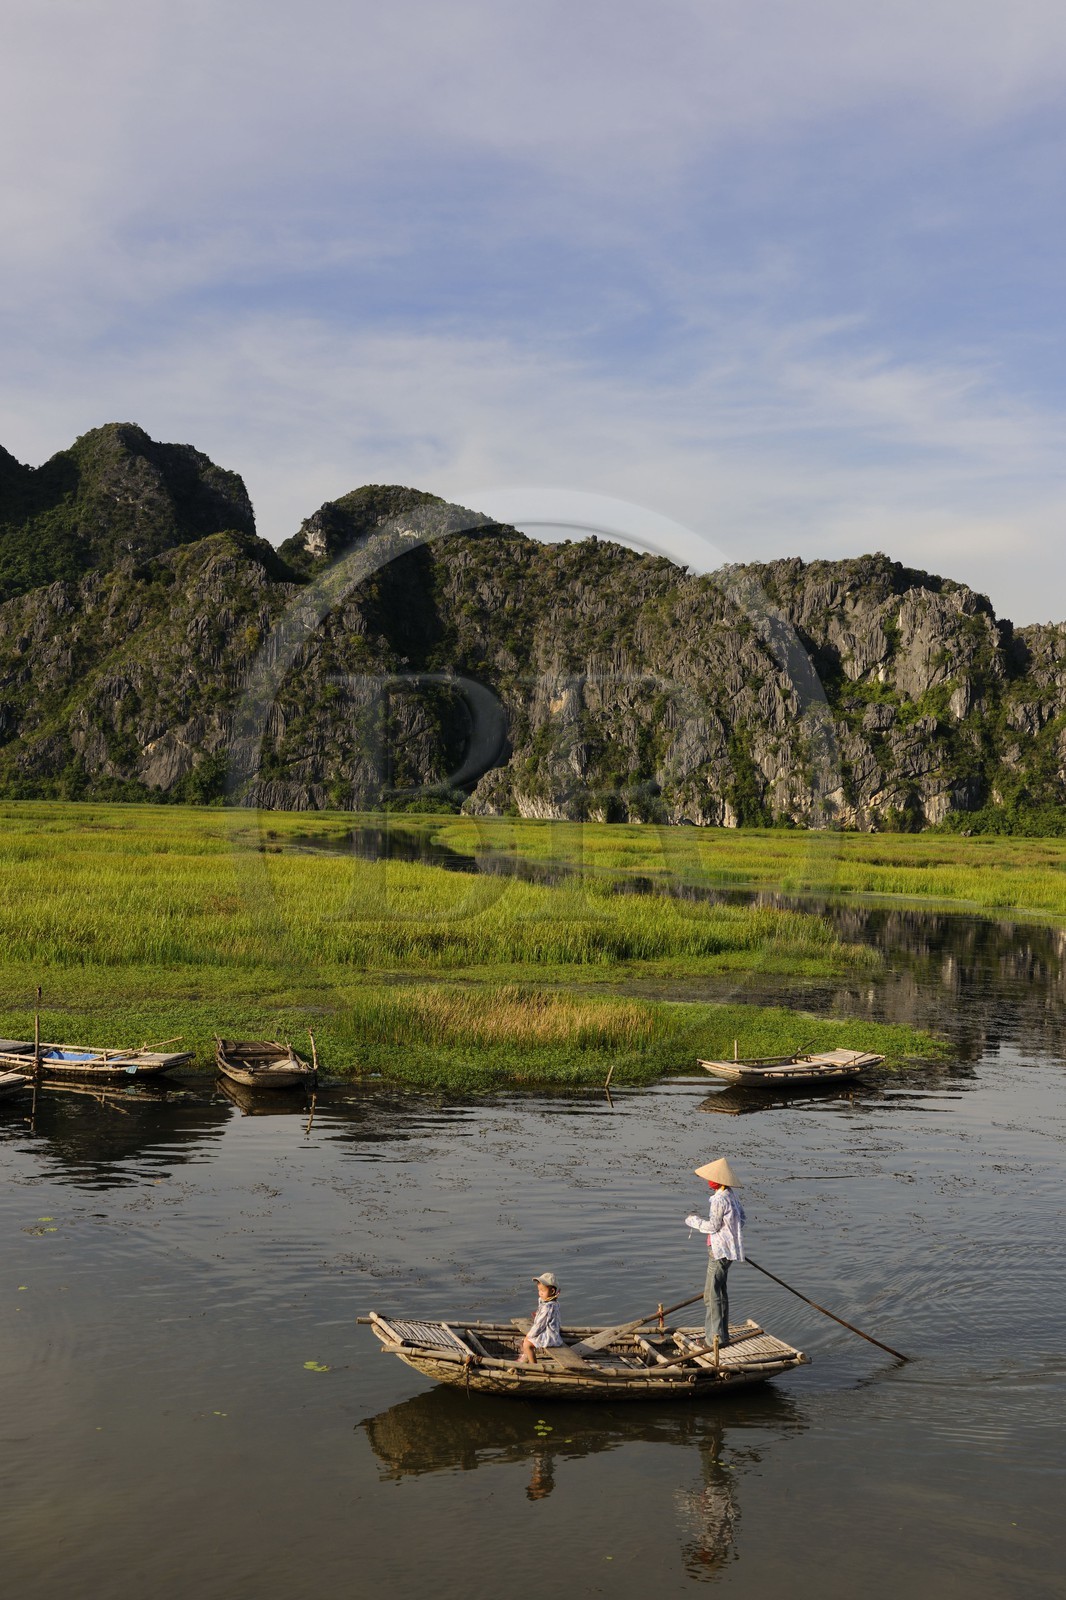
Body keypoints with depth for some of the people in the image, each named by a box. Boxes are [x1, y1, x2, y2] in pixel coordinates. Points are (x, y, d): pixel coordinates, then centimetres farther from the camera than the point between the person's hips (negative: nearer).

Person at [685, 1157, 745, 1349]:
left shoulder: (719, 1200, -21)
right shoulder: (731, 1196, 7)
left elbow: (713, 1226, -18)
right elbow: (741, 1214, 18)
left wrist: (694, 1220, -5)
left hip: (720, 1250, -10)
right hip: (727, 1249, 10)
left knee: (713, 1294, -4)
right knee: (721, 1291, 17)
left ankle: (717, 1337, -1)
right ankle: (720, 1333, 24)